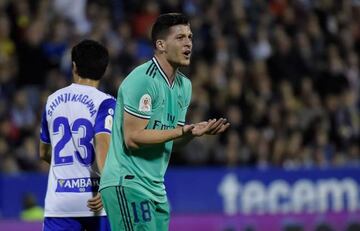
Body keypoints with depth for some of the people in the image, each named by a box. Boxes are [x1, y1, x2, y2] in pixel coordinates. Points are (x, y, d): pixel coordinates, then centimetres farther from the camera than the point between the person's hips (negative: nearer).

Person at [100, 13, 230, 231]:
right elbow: (132, 138, -19)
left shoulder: (184, 85, 14)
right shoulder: (142, 80, -15)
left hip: (156, 187, 9)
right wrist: (183, 131, -22)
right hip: (127, 183, -9)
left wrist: (194, 131, -3)